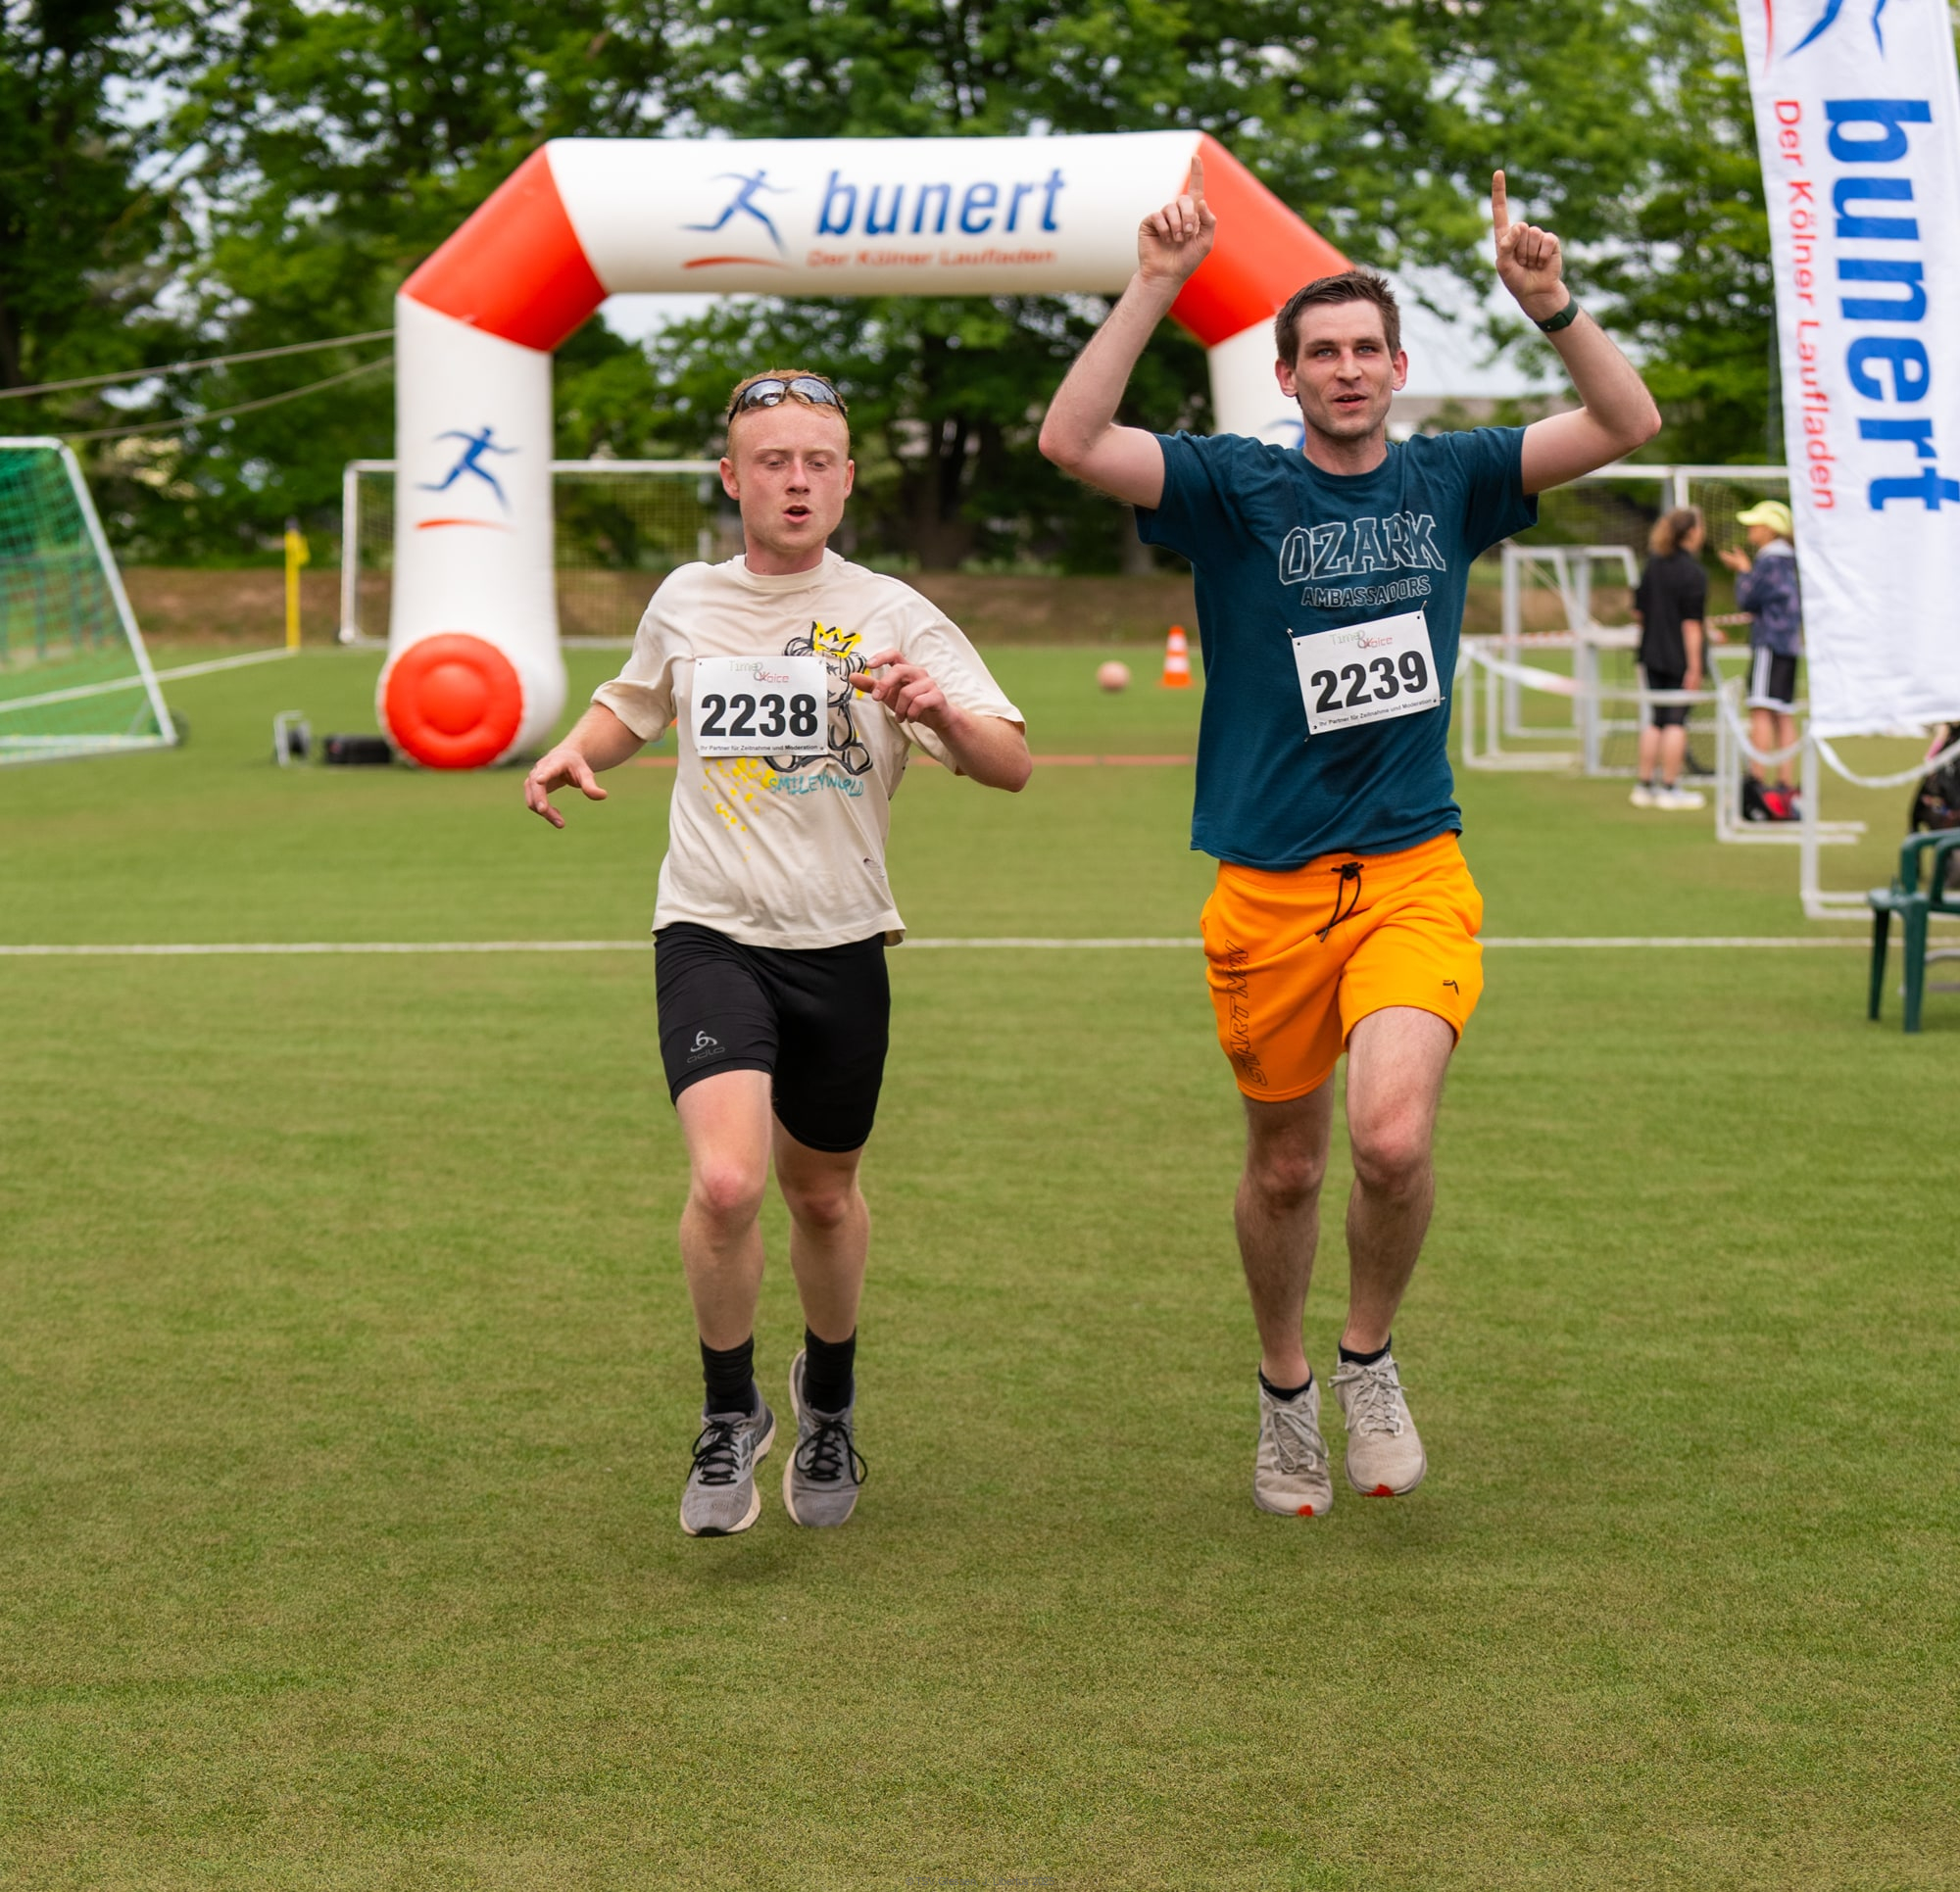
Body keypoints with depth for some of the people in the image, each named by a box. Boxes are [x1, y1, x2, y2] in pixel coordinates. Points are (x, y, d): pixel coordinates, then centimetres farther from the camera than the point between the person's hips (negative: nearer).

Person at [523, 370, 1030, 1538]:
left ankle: (829, 1400, 42)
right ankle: (730, 1415, 2)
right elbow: (637, 704, 26)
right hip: (712, 937, 0)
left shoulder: (891, 616, -3)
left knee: (824, 1194, 14)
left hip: (842, 947, 0)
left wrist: (941, 714, -30)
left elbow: (1014, 766, -9)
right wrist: (579, 750, 5)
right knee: (727, 1182, -21)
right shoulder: (685, 601, 5)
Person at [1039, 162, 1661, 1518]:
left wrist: (1550, 302, -14)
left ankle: (1371, 1360, 6)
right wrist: (1156, 287, -21)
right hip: (1268, 892, 0)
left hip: (1415, 873, 0)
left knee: (1393, 1136, -21)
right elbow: (1073, 441, -16)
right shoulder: (1235, 489, -1)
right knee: (1286, 1166, 11)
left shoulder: (1448, 481, 6)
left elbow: (1629, 425, 1)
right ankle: (1287, 1393, 36)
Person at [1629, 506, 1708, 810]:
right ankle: (1670, 789, 5)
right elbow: (1691, 623, -17)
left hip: (1653, 656, 7)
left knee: (1655, 720, 13)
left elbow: (1638, 611, 13)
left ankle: (1645, 785, 16)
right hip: (1679, 657, -7)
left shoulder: (1653, 566, 7)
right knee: (1676, 721, 0)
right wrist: (1694, 666, -16)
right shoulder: (1693, 572, -14)